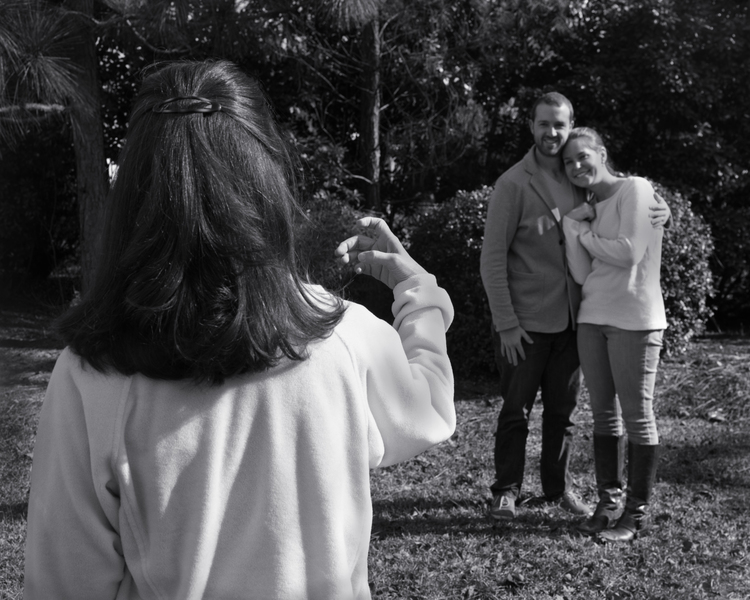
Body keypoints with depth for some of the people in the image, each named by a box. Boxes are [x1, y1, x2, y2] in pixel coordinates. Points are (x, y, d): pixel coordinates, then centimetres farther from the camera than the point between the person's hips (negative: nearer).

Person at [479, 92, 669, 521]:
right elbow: (493, 258, -11)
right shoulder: (514, 184, -10)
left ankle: (559, 486, 28)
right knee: (517, 409, 4)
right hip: (525, 323, -5)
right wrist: (505, 323, -15)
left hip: (571, 320, 5)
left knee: (563, 408, 14)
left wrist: (660, 210, -6)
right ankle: (507, 490, 17)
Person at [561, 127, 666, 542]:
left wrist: (584, 231, -2)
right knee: (604, 414, 10)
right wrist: (573, 227, -5)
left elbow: (629, 252, -16)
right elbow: (582, 273, 5)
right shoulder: (589, 208, 15)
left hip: (633, 320, -7)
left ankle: (638, 511, 7)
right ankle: (608, 501, 19)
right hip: (592, 319, 7)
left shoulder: (635, 189, -4)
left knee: (637, 415, -1)